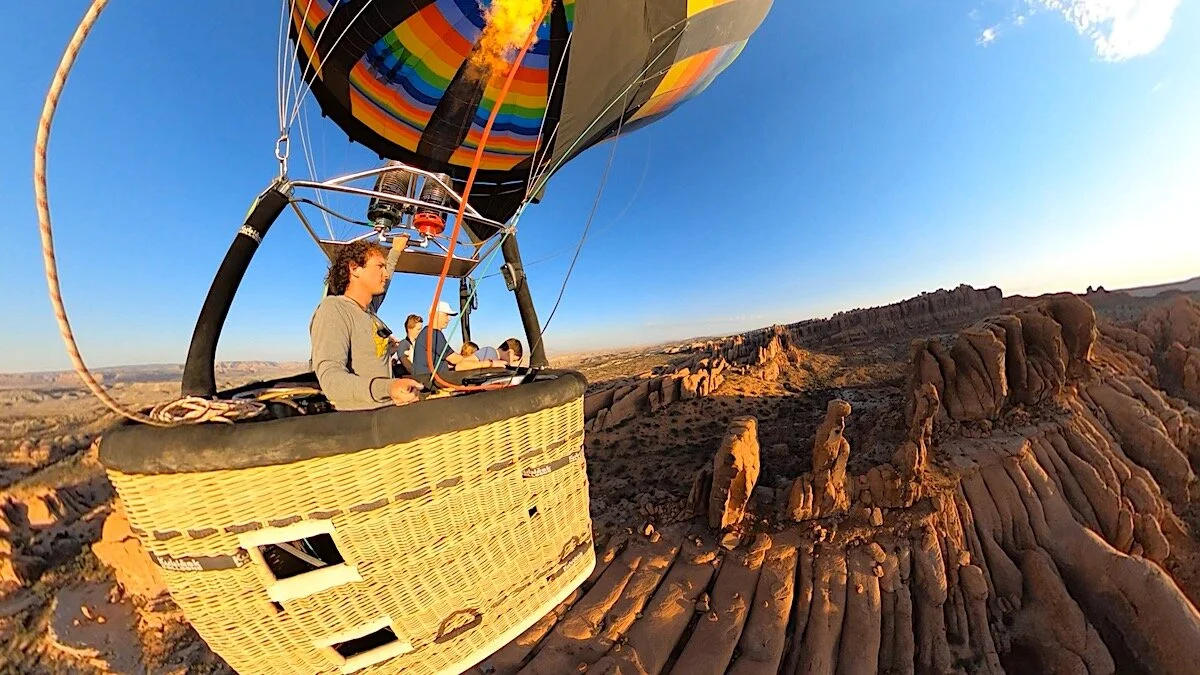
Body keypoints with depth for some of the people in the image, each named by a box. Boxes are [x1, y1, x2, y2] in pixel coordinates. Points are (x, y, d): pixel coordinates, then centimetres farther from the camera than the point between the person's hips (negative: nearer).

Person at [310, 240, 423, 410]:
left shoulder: (369, 308, 13)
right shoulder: (333, 309, -12)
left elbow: (381, 288, 37)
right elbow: (331, 379, -23)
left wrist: (395, 250, 41)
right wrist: (387, 388, -39)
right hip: (360, 416, -7)